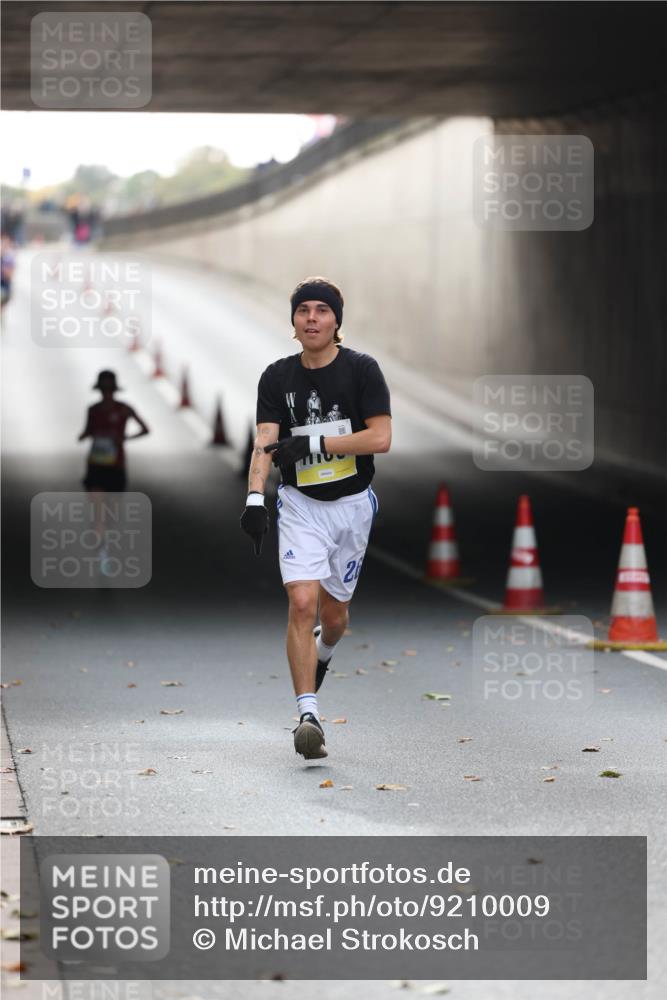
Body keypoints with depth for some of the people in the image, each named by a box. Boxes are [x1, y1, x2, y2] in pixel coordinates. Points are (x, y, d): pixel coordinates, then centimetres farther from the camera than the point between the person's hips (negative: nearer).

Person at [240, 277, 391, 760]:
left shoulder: (362, 370, -7)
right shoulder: (277, 377, -1)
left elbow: (381, 438, -14)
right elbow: (266, 443, -10)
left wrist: (313, 443, -20)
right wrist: (255, 497, -27)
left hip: (352, 504, 0)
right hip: (300, 506, 0)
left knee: (334, 614, 11)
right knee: (302, 603, -18)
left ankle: (323, 651, 49)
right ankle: (308, 716, -18)